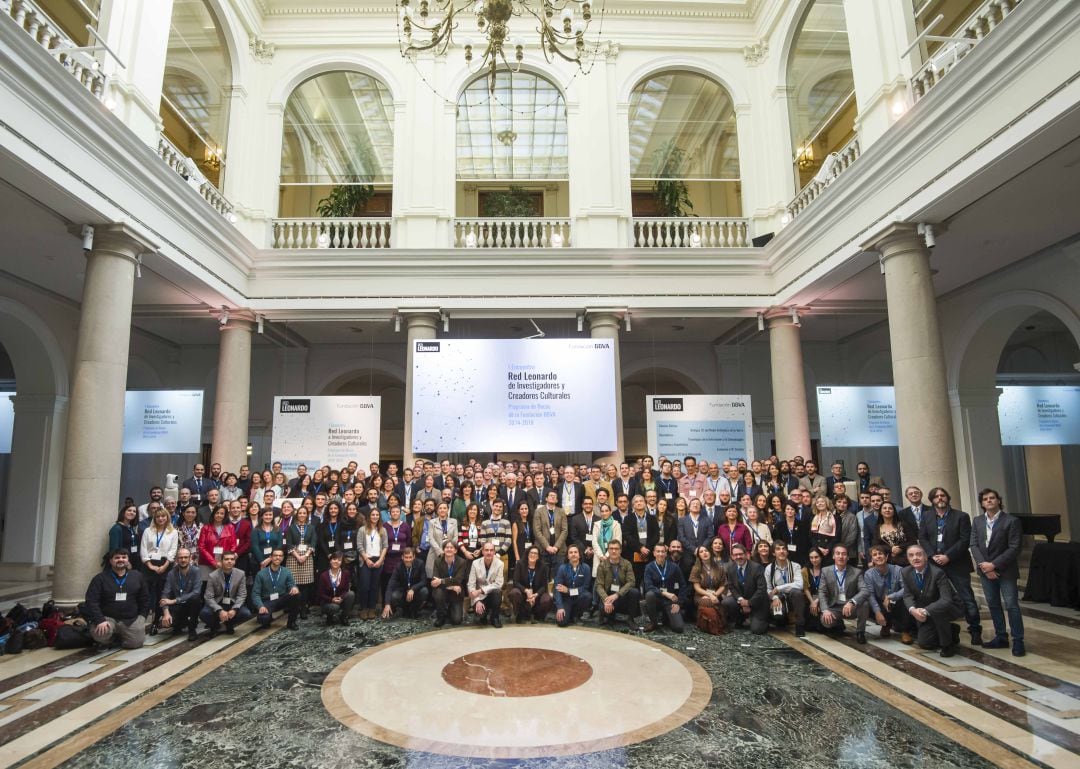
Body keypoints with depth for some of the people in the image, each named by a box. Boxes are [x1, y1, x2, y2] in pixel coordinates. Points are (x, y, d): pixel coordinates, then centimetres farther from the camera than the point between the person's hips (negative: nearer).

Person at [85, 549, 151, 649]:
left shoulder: (137, 577, 7)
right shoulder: (100, 578, -1)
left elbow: (145, 600, 12)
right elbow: (91, 601, -8)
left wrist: (141, 618, 2)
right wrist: (100, 620, -20)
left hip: (131, 620, 2)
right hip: (108, 618, -2)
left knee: (135, 643, -11)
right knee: (100, 634, -33)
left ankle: (121, 636, 25)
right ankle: (105, 640, 7)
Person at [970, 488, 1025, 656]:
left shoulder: (1011, 520, -9)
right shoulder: (977, 521, 6)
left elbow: (1014, 548, -13)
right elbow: (974, 544, 2)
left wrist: (994, 565, -17)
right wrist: (984, 566, -11)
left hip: (1005, 570, -5)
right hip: (985, 570, 5)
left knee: (1011, 605, -3)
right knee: (993, 605, 11)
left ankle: (1018, 641, 9)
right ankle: (1001, 637, 22)